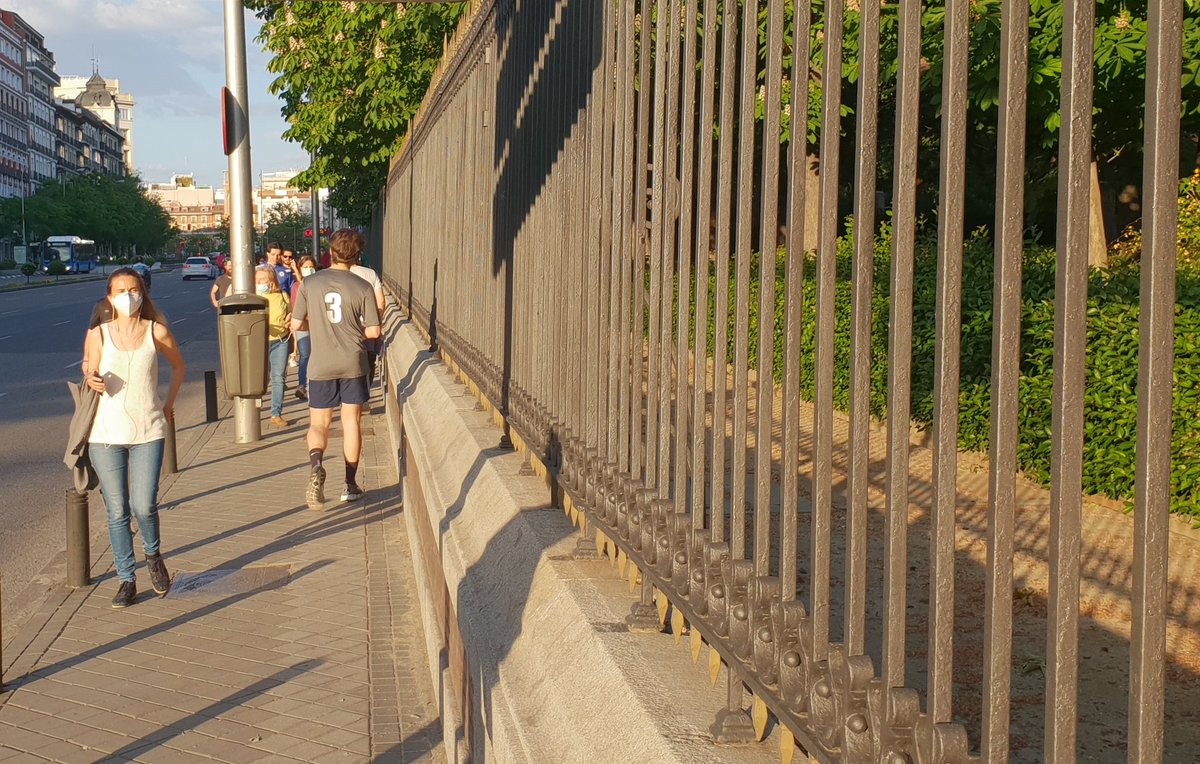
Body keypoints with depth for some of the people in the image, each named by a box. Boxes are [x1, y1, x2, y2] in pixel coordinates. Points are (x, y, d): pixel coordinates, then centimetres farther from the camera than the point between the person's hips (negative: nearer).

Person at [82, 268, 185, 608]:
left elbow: (178, 366, 18)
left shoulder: (157, 332, 0)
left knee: (144, 506, -9)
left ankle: (153, 554, 22)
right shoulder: (97, 334, 0)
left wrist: (168, 404, 14)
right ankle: (126, 579, 17)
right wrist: (91, 379, -18)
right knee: (117, 512, 3)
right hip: (106, 433, 1)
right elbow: (89, 375, 4)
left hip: (148, 432, -1)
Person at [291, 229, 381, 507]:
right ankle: (351, 485, 17)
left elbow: (296, 325, 0)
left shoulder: (309, 283, -4)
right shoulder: (362, 287, -6)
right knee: (351, 421, 12)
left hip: (321, 364, 0)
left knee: (319, 423, 9)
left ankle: (316, 462, -22)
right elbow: (373, 331, -6)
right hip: (353, 363, 0)